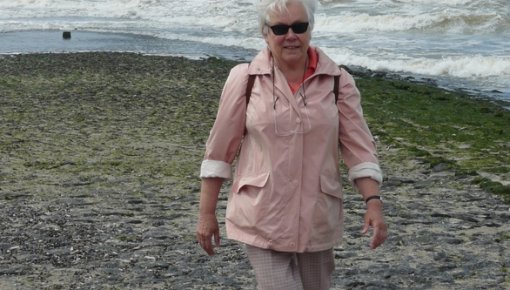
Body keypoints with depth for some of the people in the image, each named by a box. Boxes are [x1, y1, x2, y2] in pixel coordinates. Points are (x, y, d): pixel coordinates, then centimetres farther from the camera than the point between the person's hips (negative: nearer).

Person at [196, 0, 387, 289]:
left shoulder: (338, 81, -2)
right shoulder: (244, 79, -6)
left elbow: (359, 147, -3)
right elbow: (220, 149, -1)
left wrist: (374, 202, -16)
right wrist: (207, 213, 1)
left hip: (317, 219, 2)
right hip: (263, 219, -2)